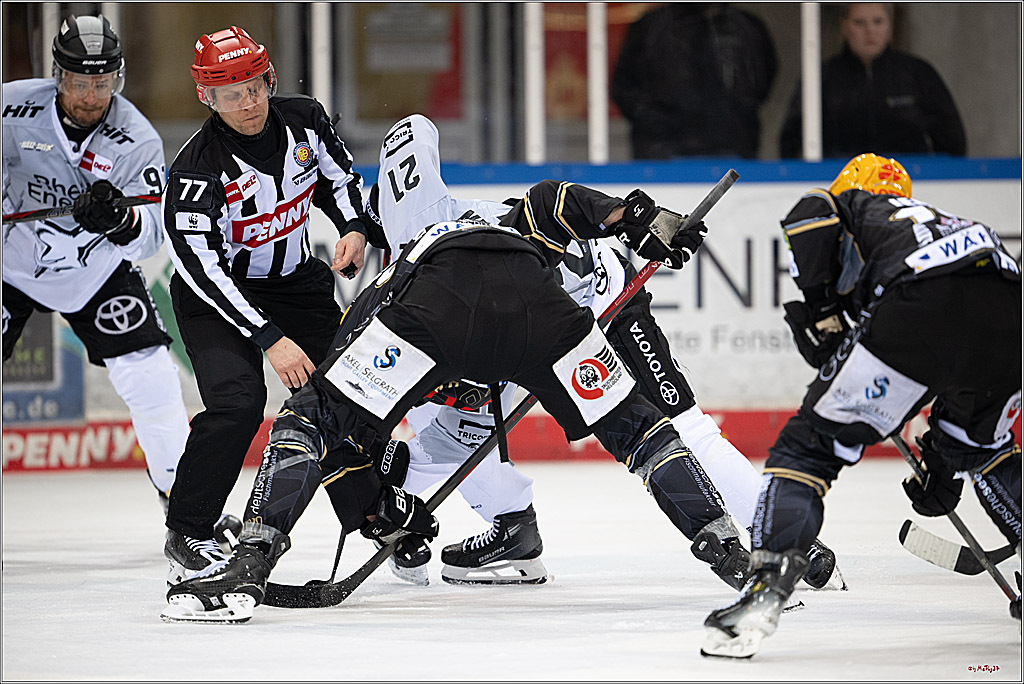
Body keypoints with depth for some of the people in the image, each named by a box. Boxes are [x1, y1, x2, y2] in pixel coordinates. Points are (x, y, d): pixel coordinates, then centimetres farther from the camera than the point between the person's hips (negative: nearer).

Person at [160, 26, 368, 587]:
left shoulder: (303, 119, -11)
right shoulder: (198, 168, -28)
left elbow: (338, 175, 9)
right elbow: (201, 267, -30)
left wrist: (353, 229, -11)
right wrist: (269, 339, -34)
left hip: (296, 282, 5)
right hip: (218, 295, -5)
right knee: (236, 402, -26)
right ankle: (186, 538, -16)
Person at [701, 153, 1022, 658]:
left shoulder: (857, 205, 31)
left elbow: (809, 217, 2)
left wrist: (821, 313, 11)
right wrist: (943, 466, 54)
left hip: (921, 306, -6)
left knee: (810, 444, 4)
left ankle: (765, 589, -10)